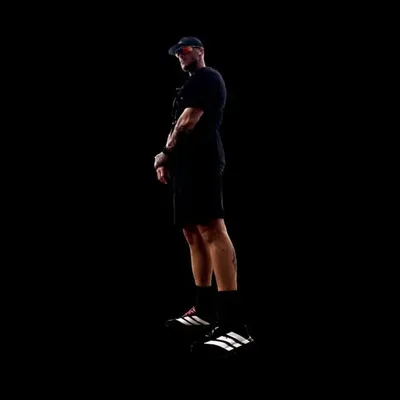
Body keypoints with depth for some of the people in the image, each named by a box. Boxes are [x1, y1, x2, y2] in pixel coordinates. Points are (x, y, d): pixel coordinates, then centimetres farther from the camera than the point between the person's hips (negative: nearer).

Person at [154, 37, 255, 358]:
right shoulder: (192, 84, 28)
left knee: (212, 230, -20)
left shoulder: (206, 78, -3)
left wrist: (165, 154, 1)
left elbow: (189, 121, -11)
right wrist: (169, 159, 8)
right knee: (195, 235, 9)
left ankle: (234, 324, -29)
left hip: (201, 161, -11)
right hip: (189, 164, 11)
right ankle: (205, 312, 13)